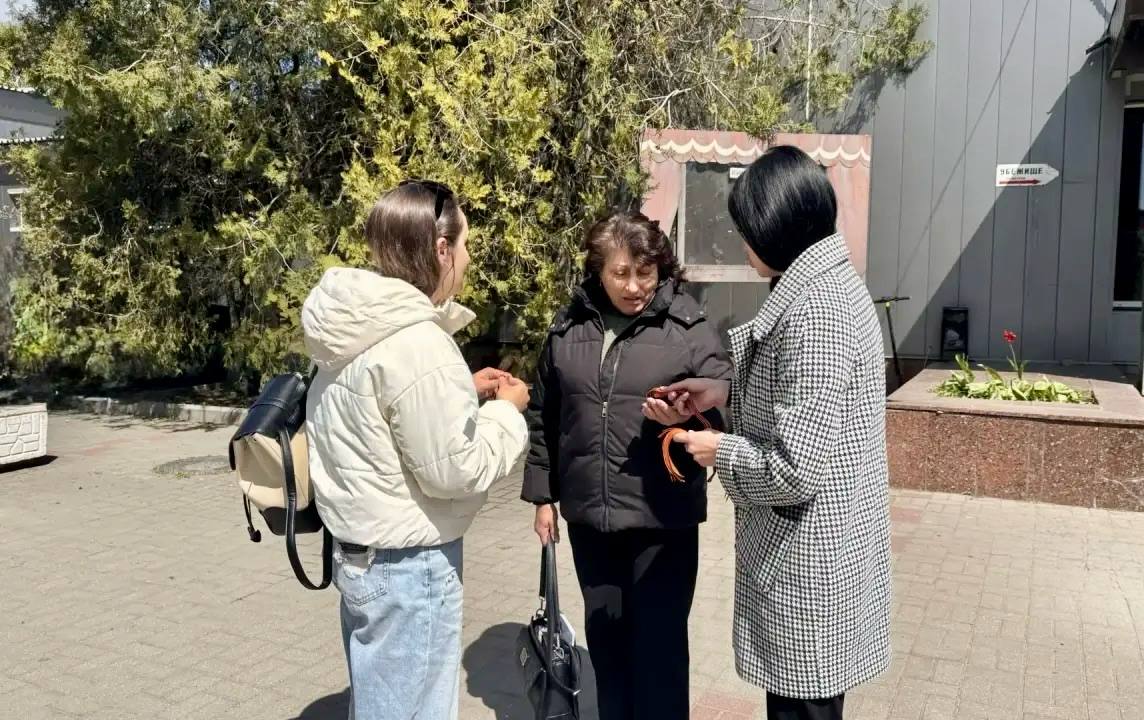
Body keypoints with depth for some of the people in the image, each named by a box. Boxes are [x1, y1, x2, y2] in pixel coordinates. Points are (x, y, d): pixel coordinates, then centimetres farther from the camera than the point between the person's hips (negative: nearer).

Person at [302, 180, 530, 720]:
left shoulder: (356, 326, 3)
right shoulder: (416, 343, -26)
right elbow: (454, 470, -22)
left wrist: (462, 392, 9)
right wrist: (506, 410, -7)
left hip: (361, 551, 9)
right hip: (409, 566, -9)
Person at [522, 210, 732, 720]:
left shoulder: (687, 326, -7)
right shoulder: (569, 328, 3)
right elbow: (543, 417, 10)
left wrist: (688, 415, -26)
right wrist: (542, 495, 11)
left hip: (662, 517, -3)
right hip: (588, 514, 4)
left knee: (659, 641, 6)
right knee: (604, 636, 18)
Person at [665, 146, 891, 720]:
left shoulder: (812, 307, -25)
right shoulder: (833, 281, 7)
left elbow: (798, 468, -27)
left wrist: (720, 451, -11)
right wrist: (725, 390, 11)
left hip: (806, 558, -10)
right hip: (822, 546, 10)